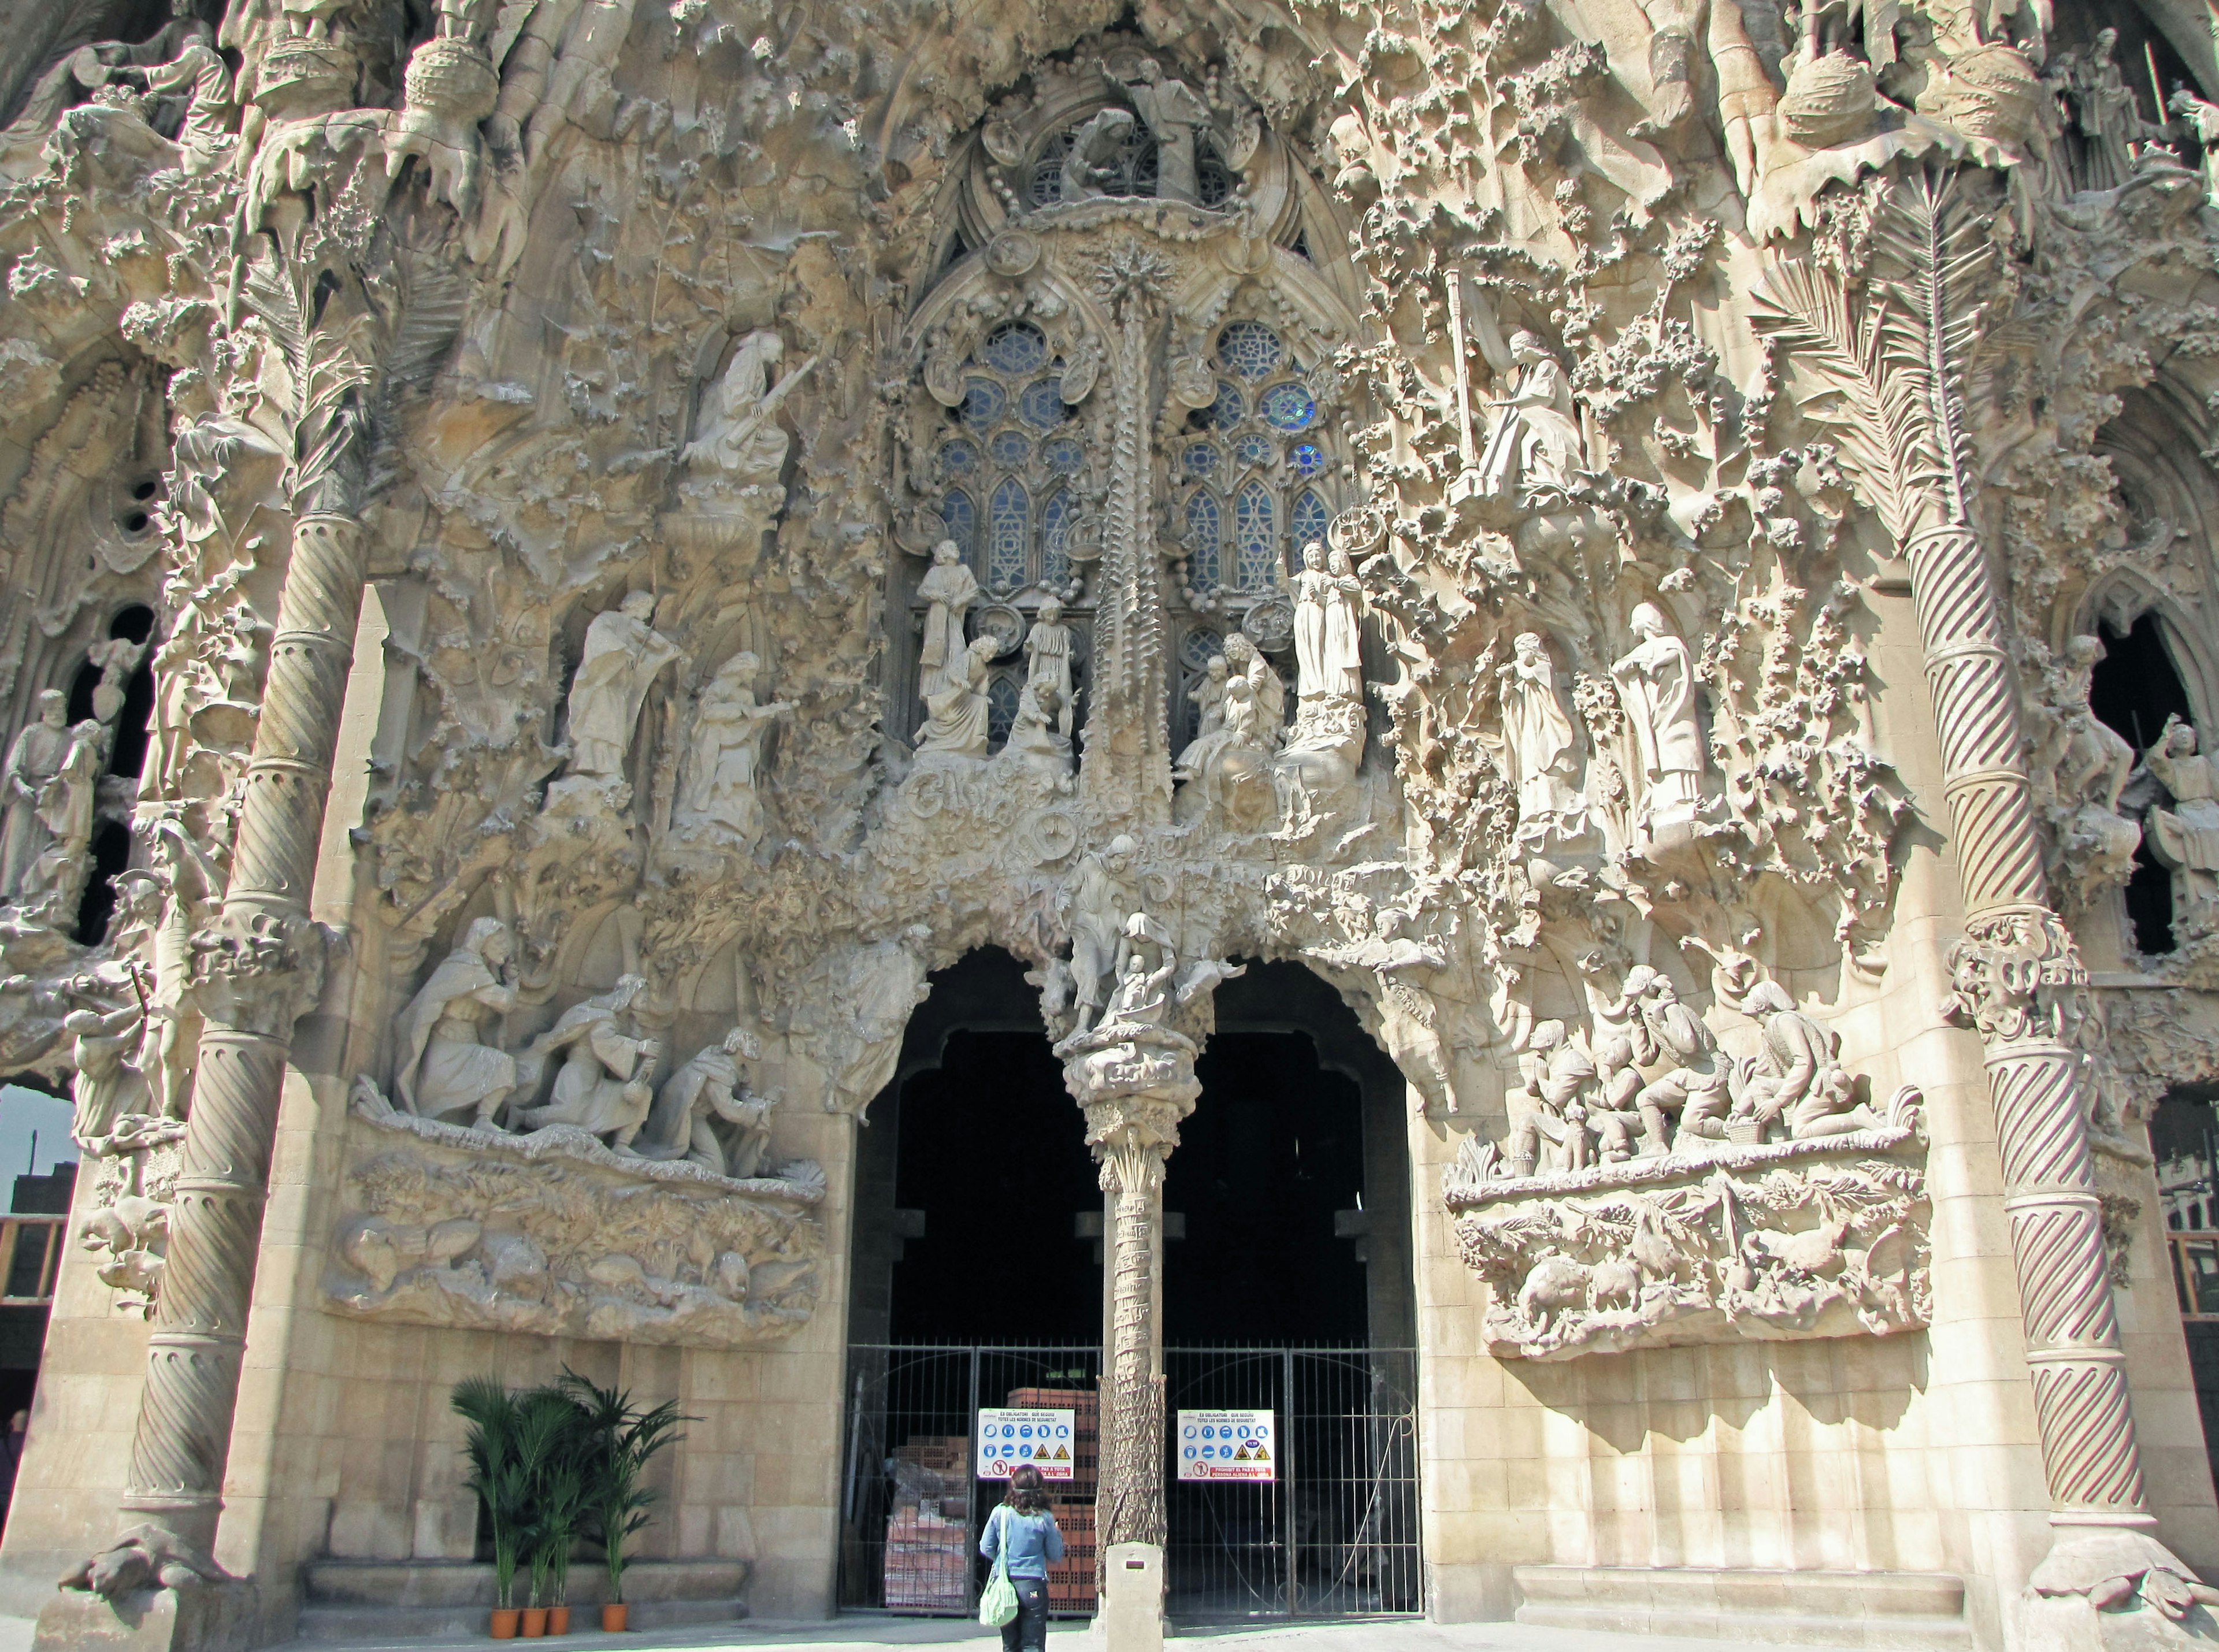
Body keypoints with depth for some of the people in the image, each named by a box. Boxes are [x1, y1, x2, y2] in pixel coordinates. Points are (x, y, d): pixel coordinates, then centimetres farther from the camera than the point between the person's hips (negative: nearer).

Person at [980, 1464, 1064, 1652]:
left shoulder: (1000, 1513, -4)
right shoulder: (1044, 1518, -8)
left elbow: (986, 1549, 4)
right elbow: (1056, 1556, 0)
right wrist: (1058, 1535, 19)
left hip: (1004, 1585, 2)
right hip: (1033, 1585, -2)